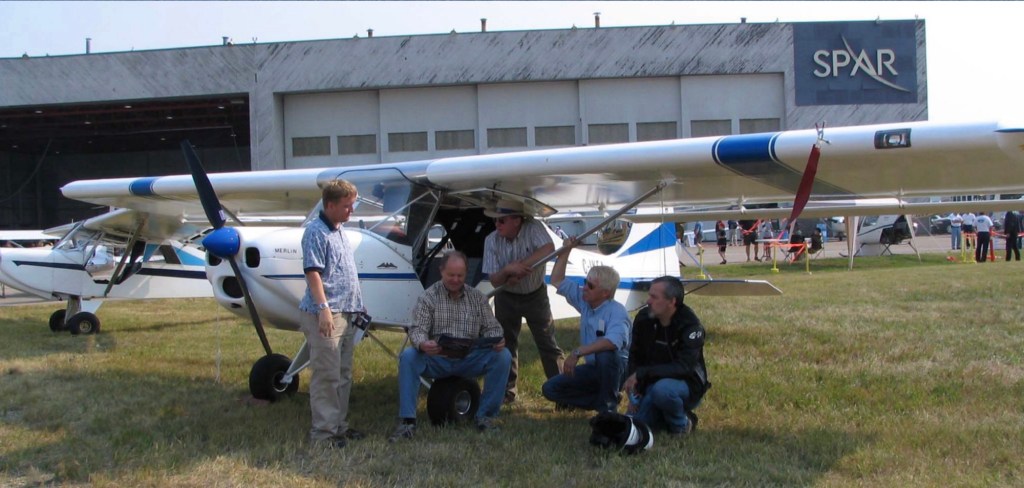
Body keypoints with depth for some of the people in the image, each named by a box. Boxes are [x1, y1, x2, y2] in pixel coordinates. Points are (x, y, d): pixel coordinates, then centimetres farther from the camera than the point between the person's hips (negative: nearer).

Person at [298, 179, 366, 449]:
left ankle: (339, 424, 22)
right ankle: (323, 431, -3)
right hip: (326, 314, -9)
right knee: (326, 375, -7)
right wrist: (323, 308, -24)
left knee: (343, 374, 13)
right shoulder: (316, 232, -10)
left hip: (345, 313, 10)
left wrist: (355, 305, 22)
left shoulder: (340, 232, 19)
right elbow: (313, 272, -17)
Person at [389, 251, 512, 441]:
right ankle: (407, 422, -26)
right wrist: (422, 344, -34)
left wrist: (496, 340, -17)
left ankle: (485, 416, -11)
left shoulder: (477, 298, 10)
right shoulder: (428, 297, 0)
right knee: (408, 357, -31)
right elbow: (417, 329, -10)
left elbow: (491, 327, 8)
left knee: (503, 356, -22)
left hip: (469, 360, 2)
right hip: (437, 359, -2)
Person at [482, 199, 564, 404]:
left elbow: (549, 249, -40)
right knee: (506, 343, 7)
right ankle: (507, 390, 17)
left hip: (535, 295, -2)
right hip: (506, 297, 2)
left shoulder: (534, 228, -22)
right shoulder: (492, 240, -17)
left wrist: (521, 265, -38)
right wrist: (508, 270, -38)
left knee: (547, 342, 0)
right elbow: (494, 281, -16)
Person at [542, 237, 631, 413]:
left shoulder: (617, 311, -24)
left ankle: (609, 406, -19)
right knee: (551, 389, -6)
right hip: (593, 368, 7)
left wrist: (577, 352, -45)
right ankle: (600, 401, 0)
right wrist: (565, 251, 0)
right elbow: (557, 281, 9)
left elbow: (613, 341, -44)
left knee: (606, 354, -42)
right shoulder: (584, 301, 0)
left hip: (615, 370, -7)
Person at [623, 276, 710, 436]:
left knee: (662, 388, -37)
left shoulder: (690, 325, -22)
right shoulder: (643, 318, -6)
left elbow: (683, 367, -29)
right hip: (652, 384, 5)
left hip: (687, 385, -5)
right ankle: (667, 415, 15)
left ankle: (682, 424, -8)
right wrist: (634, 392, -5)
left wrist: (641, 373, -31)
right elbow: (635, 357, 6)